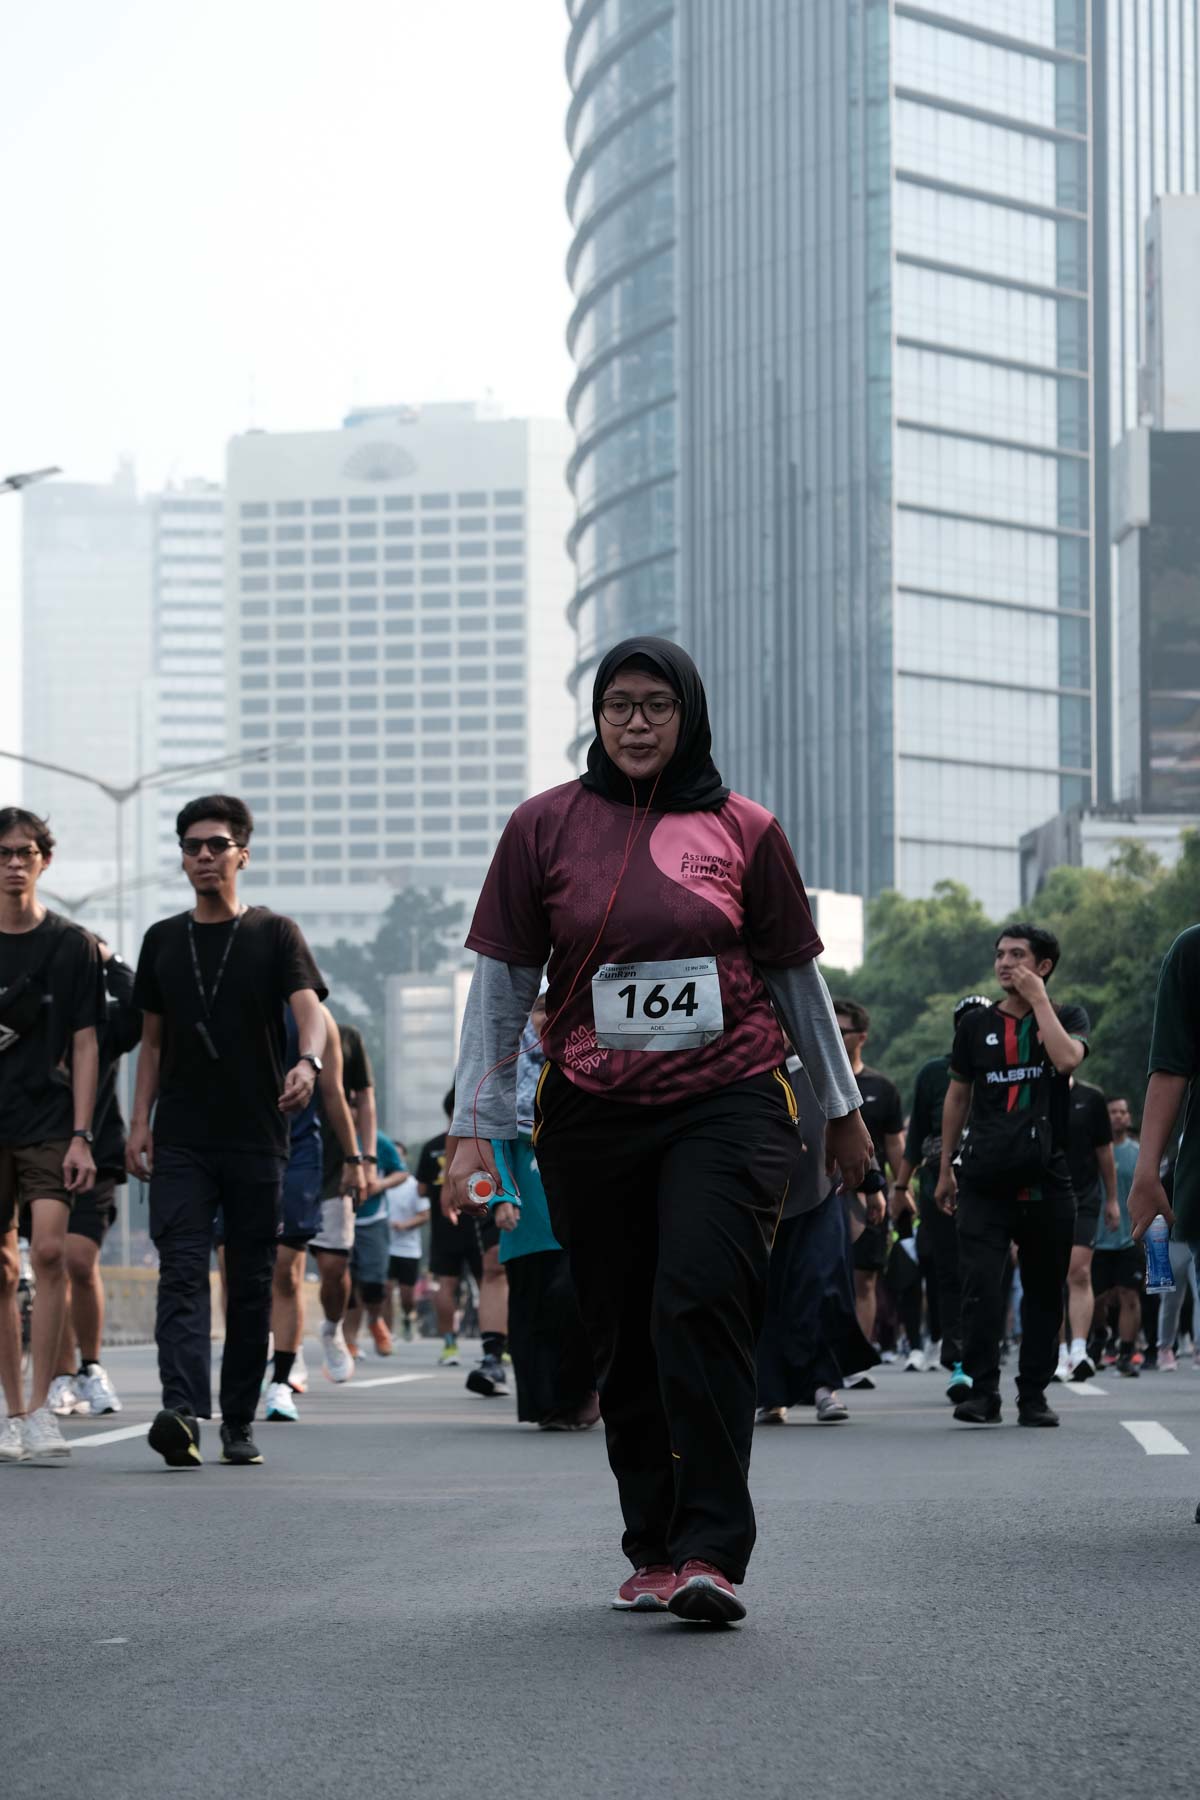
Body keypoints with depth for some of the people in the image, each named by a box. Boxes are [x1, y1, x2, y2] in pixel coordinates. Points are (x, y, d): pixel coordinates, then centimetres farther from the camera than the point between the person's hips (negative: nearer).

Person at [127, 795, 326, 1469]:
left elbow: (311, 1010, -11)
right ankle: (184, 1412, -26)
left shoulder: (275, 934, 3)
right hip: (181, 1140, 1)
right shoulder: (163, 940, 13)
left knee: (252, 1284, 3)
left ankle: (240, 1421, 11)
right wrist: (140, 1120, 9)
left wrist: (308, 1063, -32)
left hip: (257, 1137, -1)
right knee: (183, 1271, -13)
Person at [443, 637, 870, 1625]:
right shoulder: (545, 826, 7)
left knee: (701, 1305, -18)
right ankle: (654, 1549, 17)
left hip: (728, 1106, -2)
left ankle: (711, 1552, -18)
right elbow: (501, 983, 9)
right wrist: (475, 1127, 4)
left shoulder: (743, 829, 7)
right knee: (624, 1340, 4)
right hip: (592, 1117, 2)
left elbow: (796, 977, 16)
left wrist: (843, 1109, 22)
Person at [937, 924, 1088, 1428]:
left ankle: (1033, 1395, 13)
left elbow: (1066, 1058, -16)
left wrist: (1038, 999, -10)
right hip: (984, 1179, 0)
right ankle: (982, 1392, -9)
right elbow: (958, 1096, 17)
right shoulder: (977, 1025, 11)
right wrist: (945, 1168, 15)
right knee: (981, 1287, -12)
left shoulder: (1068, 1018, 6)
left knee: (1043, 1291, 5)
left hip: (1046, 1178, 0)